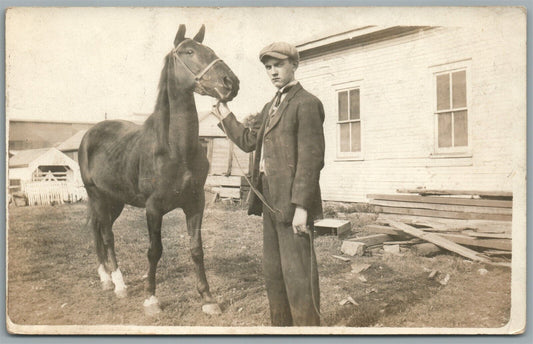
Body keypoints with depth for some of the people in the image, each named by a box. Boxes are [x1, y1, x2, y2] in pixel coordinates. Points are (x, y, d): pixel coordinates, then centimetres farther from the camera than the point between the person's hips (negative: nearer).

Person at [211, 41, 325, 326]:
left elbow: (310, 159, -17)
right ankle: (280, 325, 34)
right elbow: (248, 141, 23)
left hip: (292, 203, -9)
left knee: (297, 275, -2)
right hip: (270, 201, 9)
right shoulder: (270, 107, 18)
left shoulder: (307, 104, -10)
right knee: (273, 273, 18)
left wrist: (301, 206, -21)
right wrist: (225, 117, 25)